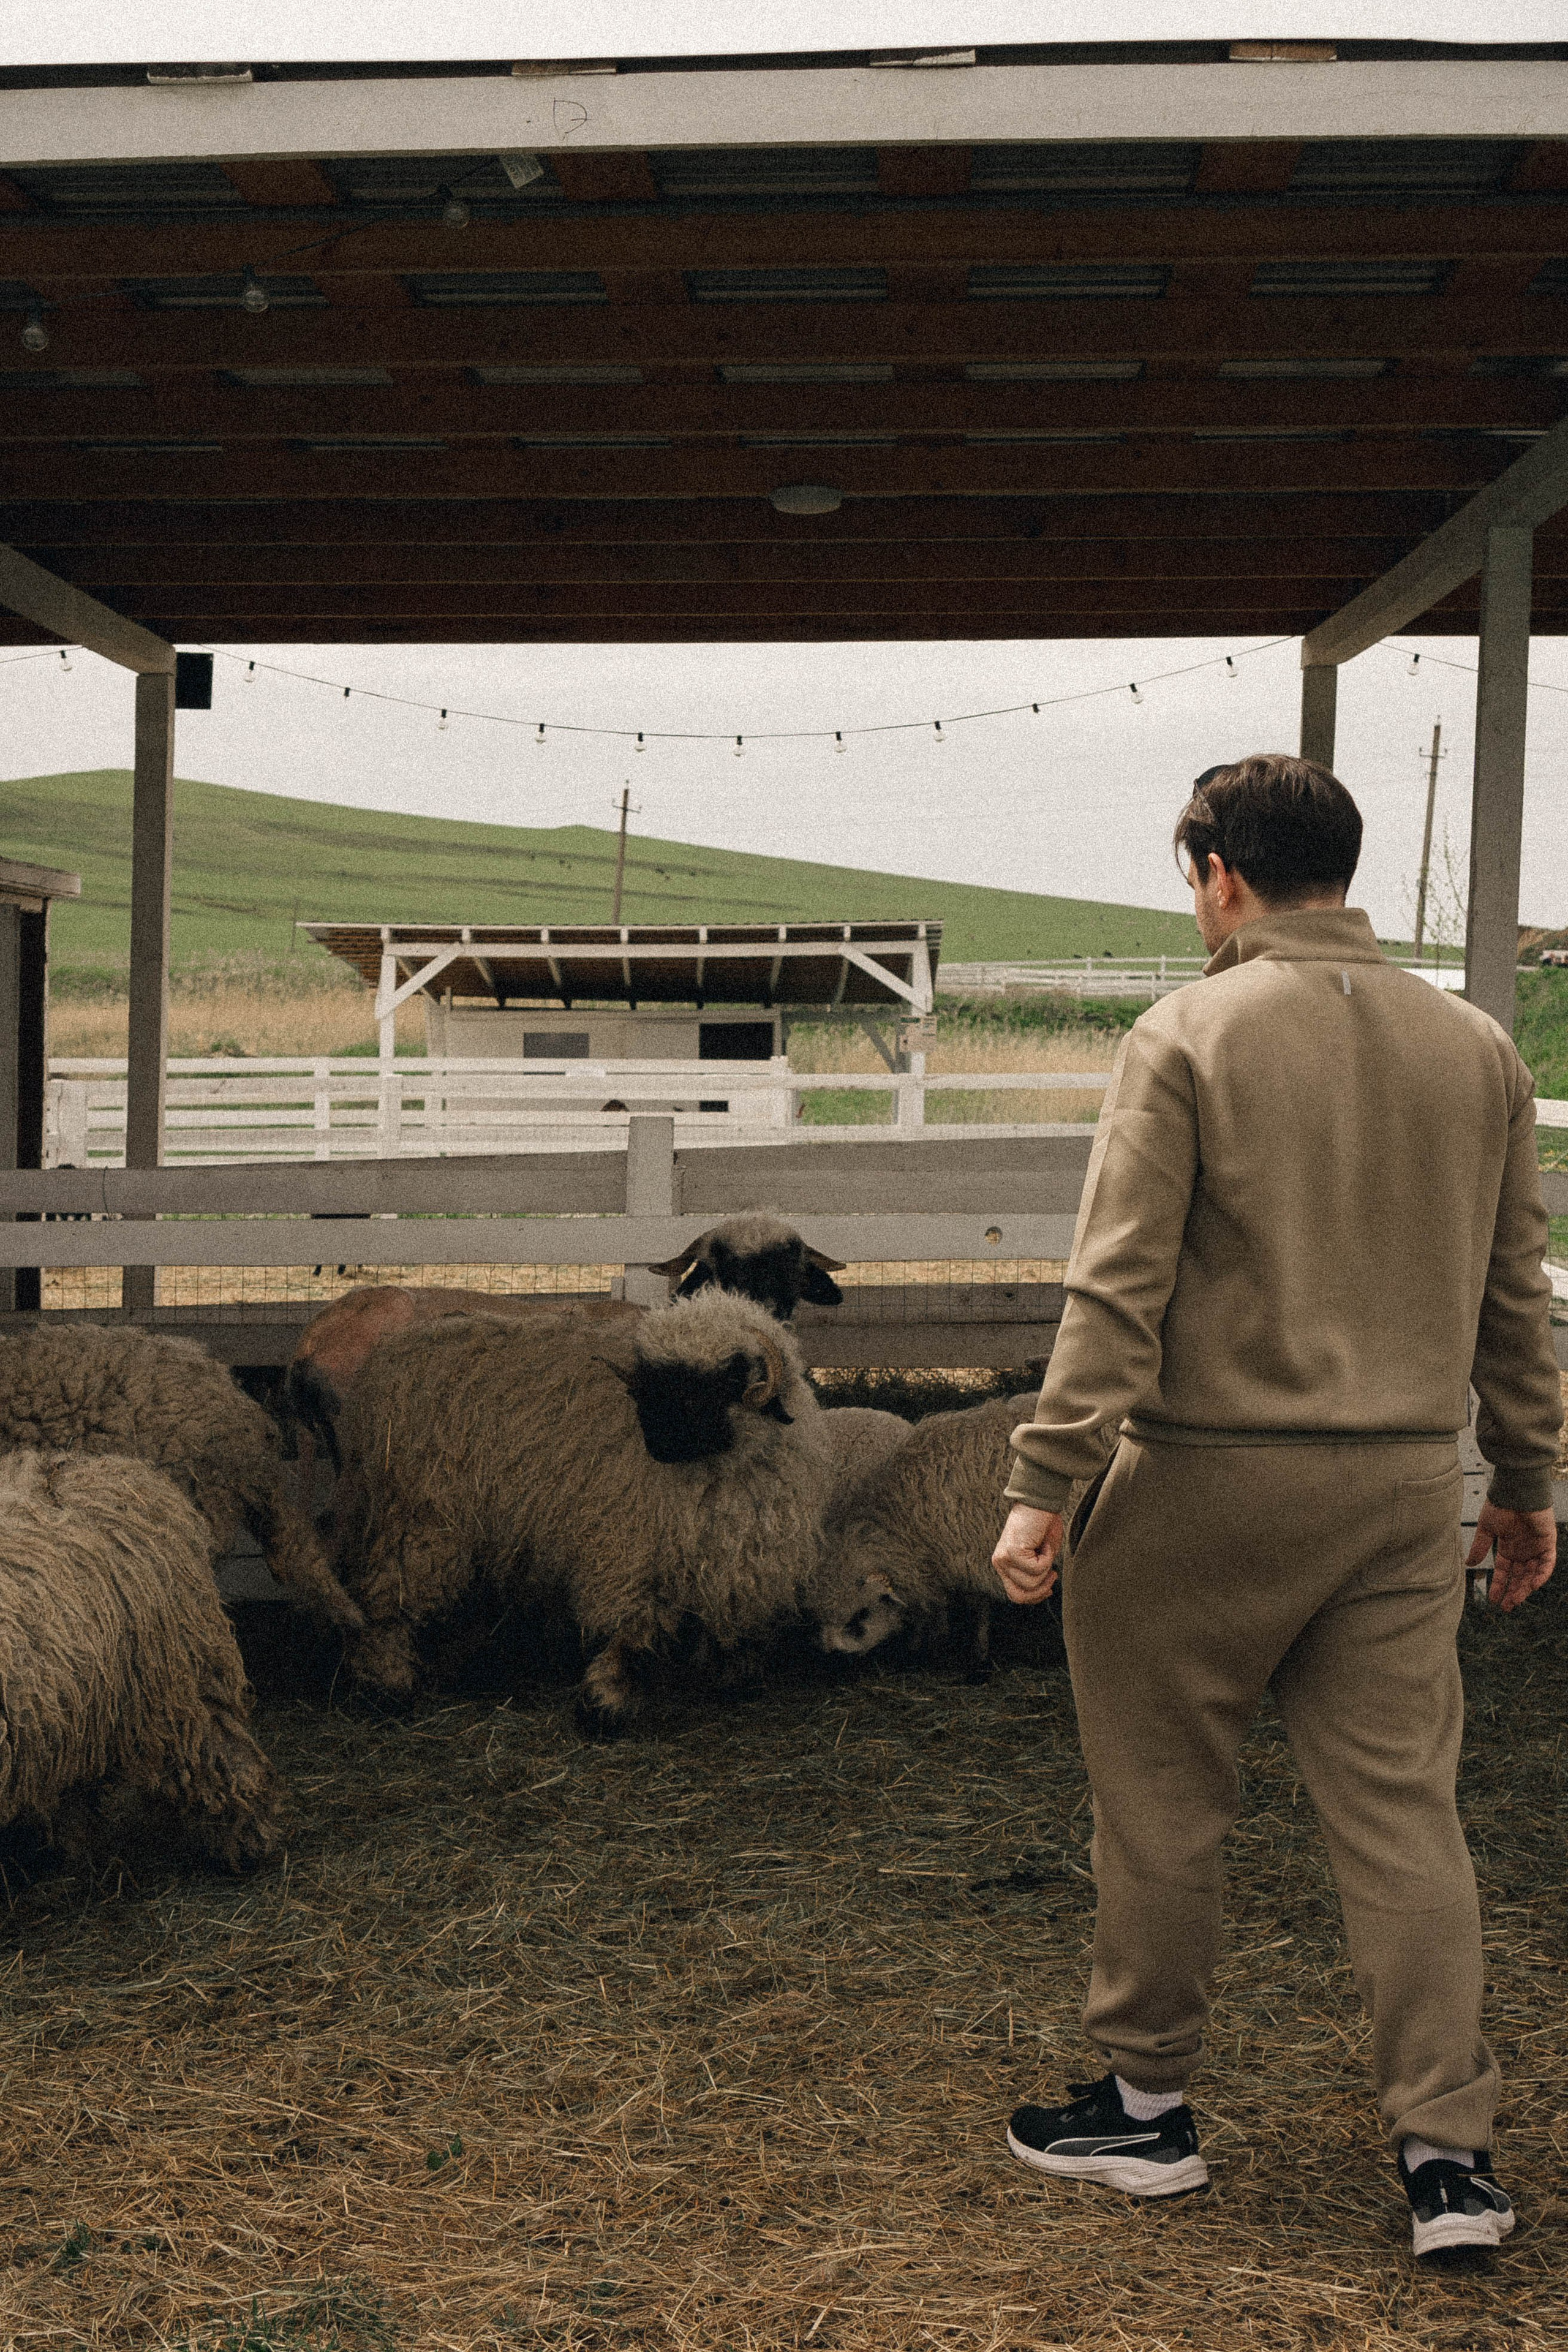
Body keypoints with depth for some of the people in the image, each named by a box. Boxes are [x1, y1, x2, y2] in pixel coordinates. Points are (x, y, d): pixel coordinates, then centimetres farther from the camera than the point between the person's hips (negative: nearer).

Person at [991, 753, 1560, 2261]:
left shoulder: (1190, 1037, -8)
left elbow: (1117, 1284, -14)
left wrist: (1044, 1485, -12)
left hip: (1208, 1479, -4)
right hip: (1407, 1492, 5)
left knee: (1160, 1808, 10)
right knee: (1404, 1812, 10)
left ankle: (1145, 2106, 23)